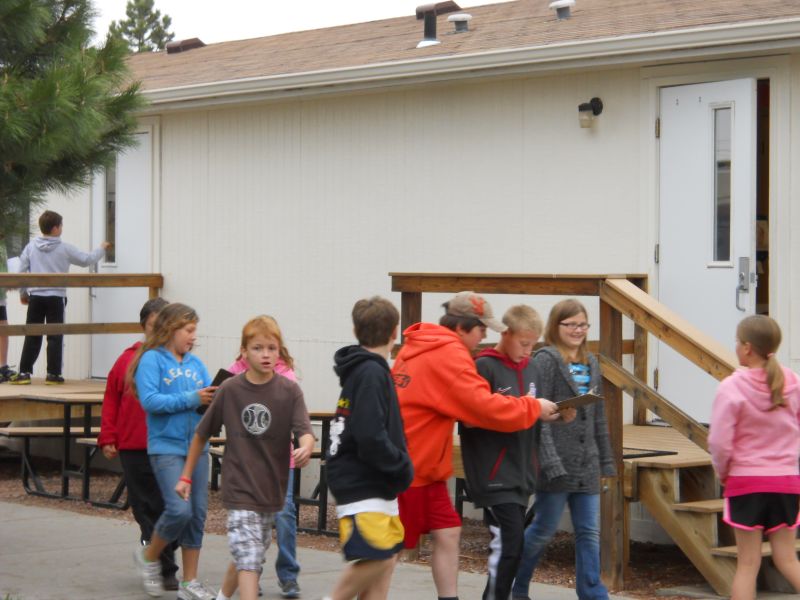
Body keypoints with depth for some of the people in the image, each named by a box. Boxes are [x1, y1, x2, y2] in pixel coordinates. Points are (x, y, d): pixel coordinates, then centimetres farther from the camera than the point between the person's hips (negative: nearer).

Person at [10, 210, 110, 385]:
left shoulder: (31, 247, 3)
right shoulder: (65, 249, -4)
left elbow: (22, 272, 6)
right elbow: (86, 260, 6)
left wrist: (23, 293, 20)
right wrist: (102, 249, 25)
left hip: (35, 296, 3)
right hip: (56, 297, -3)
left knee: (32, 336, 7)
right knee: (55, 336, 3)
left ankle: (24, 372, 3)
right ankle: (53, 374, 2)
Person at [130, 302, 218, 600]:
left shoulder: (195, 363, 12)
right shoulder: (151, 359, -5)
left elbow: (209, 396, 11)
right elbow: (150, 400, -15)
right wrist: (190, 399, -19)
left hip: (197, 446, 6)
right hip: (166, 446, -6)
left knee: (197, 514, 6)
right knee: (179, 510, -15)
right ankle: (149, 556, 13)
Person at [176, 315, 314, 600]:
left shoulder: (289, 391, -5)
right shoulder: (230, 389, -5)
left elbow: (305, 431, -17)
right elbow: (202, 434, 6)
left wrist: (306, 448, -41)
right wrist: (186, 476, 8)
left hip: (272, 489, 3)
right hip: (239, 488, -3)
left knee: (248, 556, 19)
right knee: (248, 558, -13)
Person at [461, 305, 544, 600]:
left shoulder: (528, 367, 13)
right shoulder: (484, 367, -10)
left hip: (520, 473, 7)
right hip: (495, 475, -7)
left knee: (511, 544, 9)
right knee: (508, 544, -13)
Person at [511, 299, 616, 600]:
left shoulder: (590, 363, 15)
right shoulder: (546, 360, -7)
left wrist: (606, 460, 17)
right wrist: (550, 462, -20)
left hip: (586, 466, 6)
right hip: (557, 463, -6)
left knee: (589, 532, 5)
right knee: (544, 529, 2)